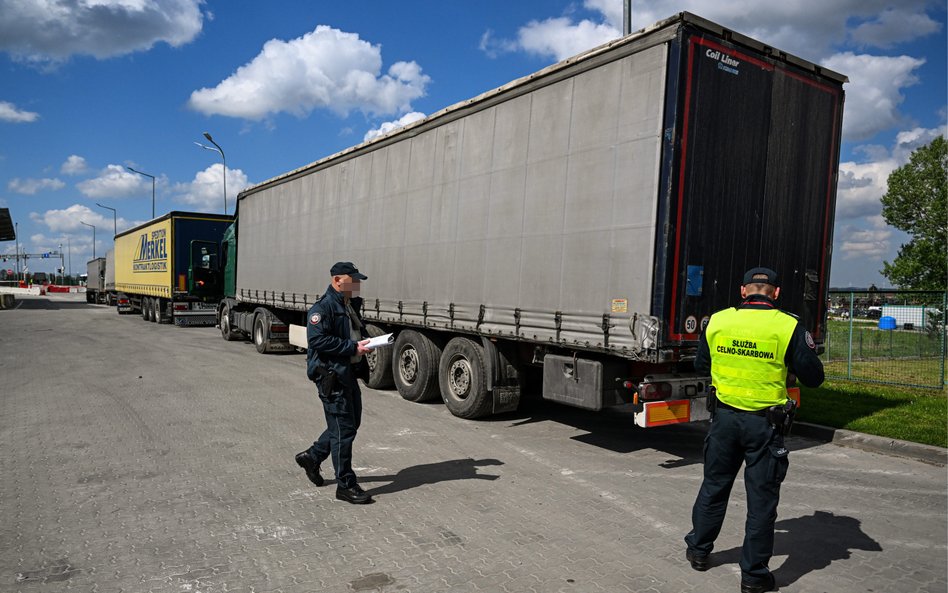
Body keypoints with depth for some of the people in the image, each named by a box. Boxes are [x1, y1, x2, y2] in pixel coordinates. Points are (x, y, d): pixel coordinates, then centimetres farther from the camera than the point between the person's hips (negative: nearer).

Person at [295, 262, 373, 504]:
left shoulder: (351, 305, 13)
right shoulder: (323, 307, -16)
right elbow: (318, 340, -25)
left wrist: (364, 340, 4)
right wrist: (353, 347, -24)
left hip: (347, 371, 10)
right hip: (330, 373, -10)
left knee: (352, 421, 18)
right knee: (343, 428, -4)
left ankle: (311, 457, 35)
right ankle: (346, 485, 7)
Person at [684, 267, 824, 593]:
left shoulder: (717, 321, -3)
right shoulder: (789, 327, -11)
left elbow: (701, 365, 10)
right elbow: (813, 378, -4)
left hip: (724, 416, 3)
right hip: (765, 424, -3)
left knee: (714, 486, 19)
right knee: (762, 498, 9)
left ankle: (698, 551, 34)